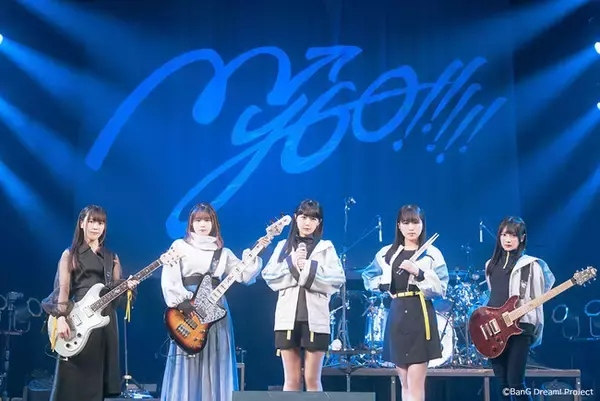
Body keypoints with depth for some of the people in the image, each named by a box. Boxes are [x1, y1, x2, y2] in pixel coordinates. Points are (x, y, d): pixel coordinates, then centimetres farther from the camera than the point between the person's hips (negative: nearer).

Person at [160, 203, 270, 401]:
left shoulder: (222, 252, 15)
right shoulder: (180, 246, 5)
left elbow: (244, 275, 6)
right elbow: (169, 279, -5)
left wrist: (257, 252, -4)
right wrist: (182, 303, -16)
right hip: (188, 310, -3)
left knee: (214, 365, 3)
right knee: (187, 365, -4)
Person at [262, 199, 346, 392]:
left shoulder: (326, 247, 8)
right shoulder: (283, 246, 13)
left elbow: (338, 279, -4)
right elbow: (268, 276, 4)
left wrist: (309, 267, -9)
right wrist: (290, 263, -9)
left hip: (315, 319, -1)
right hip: (288, 317, 2)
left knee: (312, 379, 1)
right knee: (291, 380, 4)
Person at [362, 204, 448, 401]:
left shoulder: (432, 254, 0)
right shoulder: (387, 253, 9)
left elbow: (441, 289, -7)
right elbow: (368, 277, 24)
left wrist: (418, 273, -18)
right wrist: (384, 286, 6)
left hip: (421, 317, -4)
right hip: (397, 317, 4)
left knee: (415, 385, -6)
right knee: (405, 383, 11)